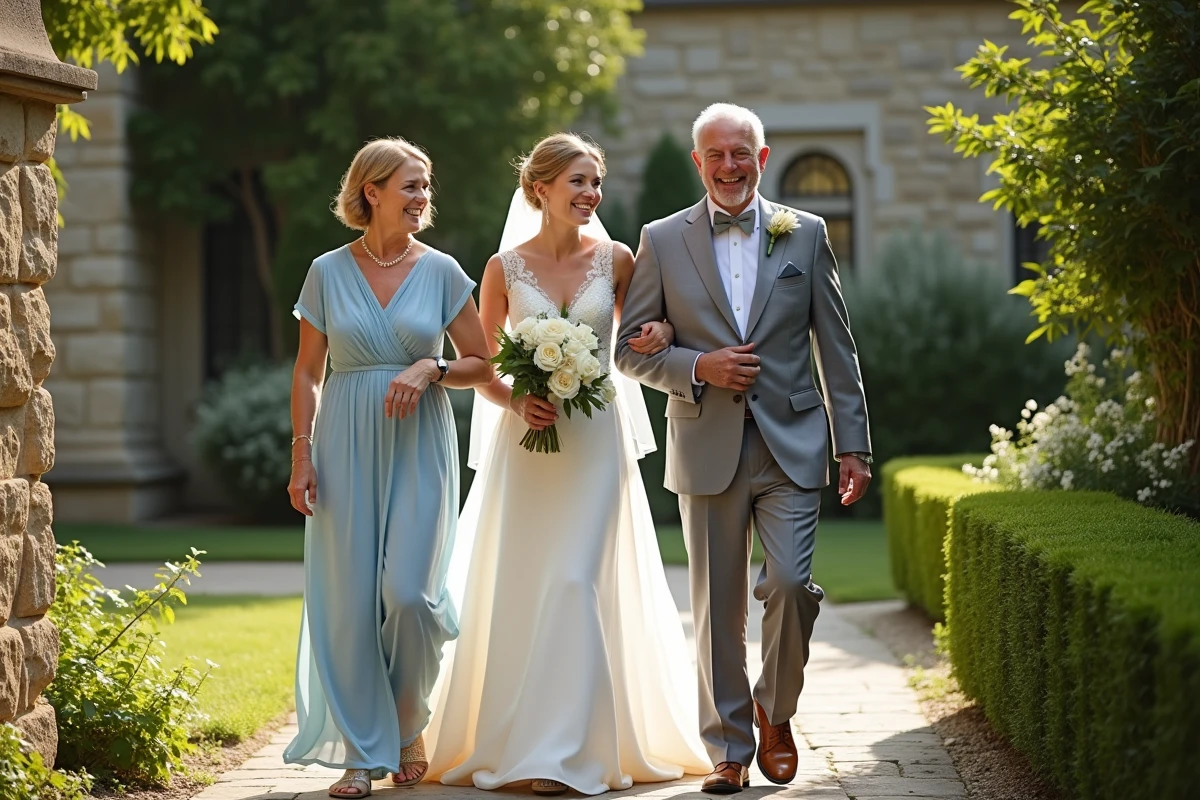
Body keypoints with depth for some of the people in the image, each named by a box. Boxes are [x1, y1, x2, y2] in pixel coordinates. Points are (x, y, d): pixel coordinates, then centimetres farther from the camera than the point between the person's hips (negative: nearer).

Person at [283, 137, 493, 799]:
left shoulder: (441, 271, 4)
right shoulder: (329, 272, 4)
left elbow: (480, 364, 8)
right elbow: (307, 373, 6)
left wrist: (430, 369, -11)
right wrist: (301, 459, -1)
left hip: (418, 446, 0)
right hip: (346, 447, 1)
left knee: (408, 591, -11)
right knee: (349, 599, -1)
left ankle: (408, 726, 15)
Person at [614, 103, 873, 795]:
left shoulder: (805, 235, 6)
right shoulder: (662, 242, 5)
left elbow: (837, 348, 6)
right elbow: (631, 350, 5)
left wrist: (853, 445, 3)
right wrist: (699, 367, -12)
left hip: (791, 447, 0)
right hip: (708, 452, 0)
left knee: (792, 586, -11)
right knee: (717, 608, 4)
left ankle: (775, 712, 14)